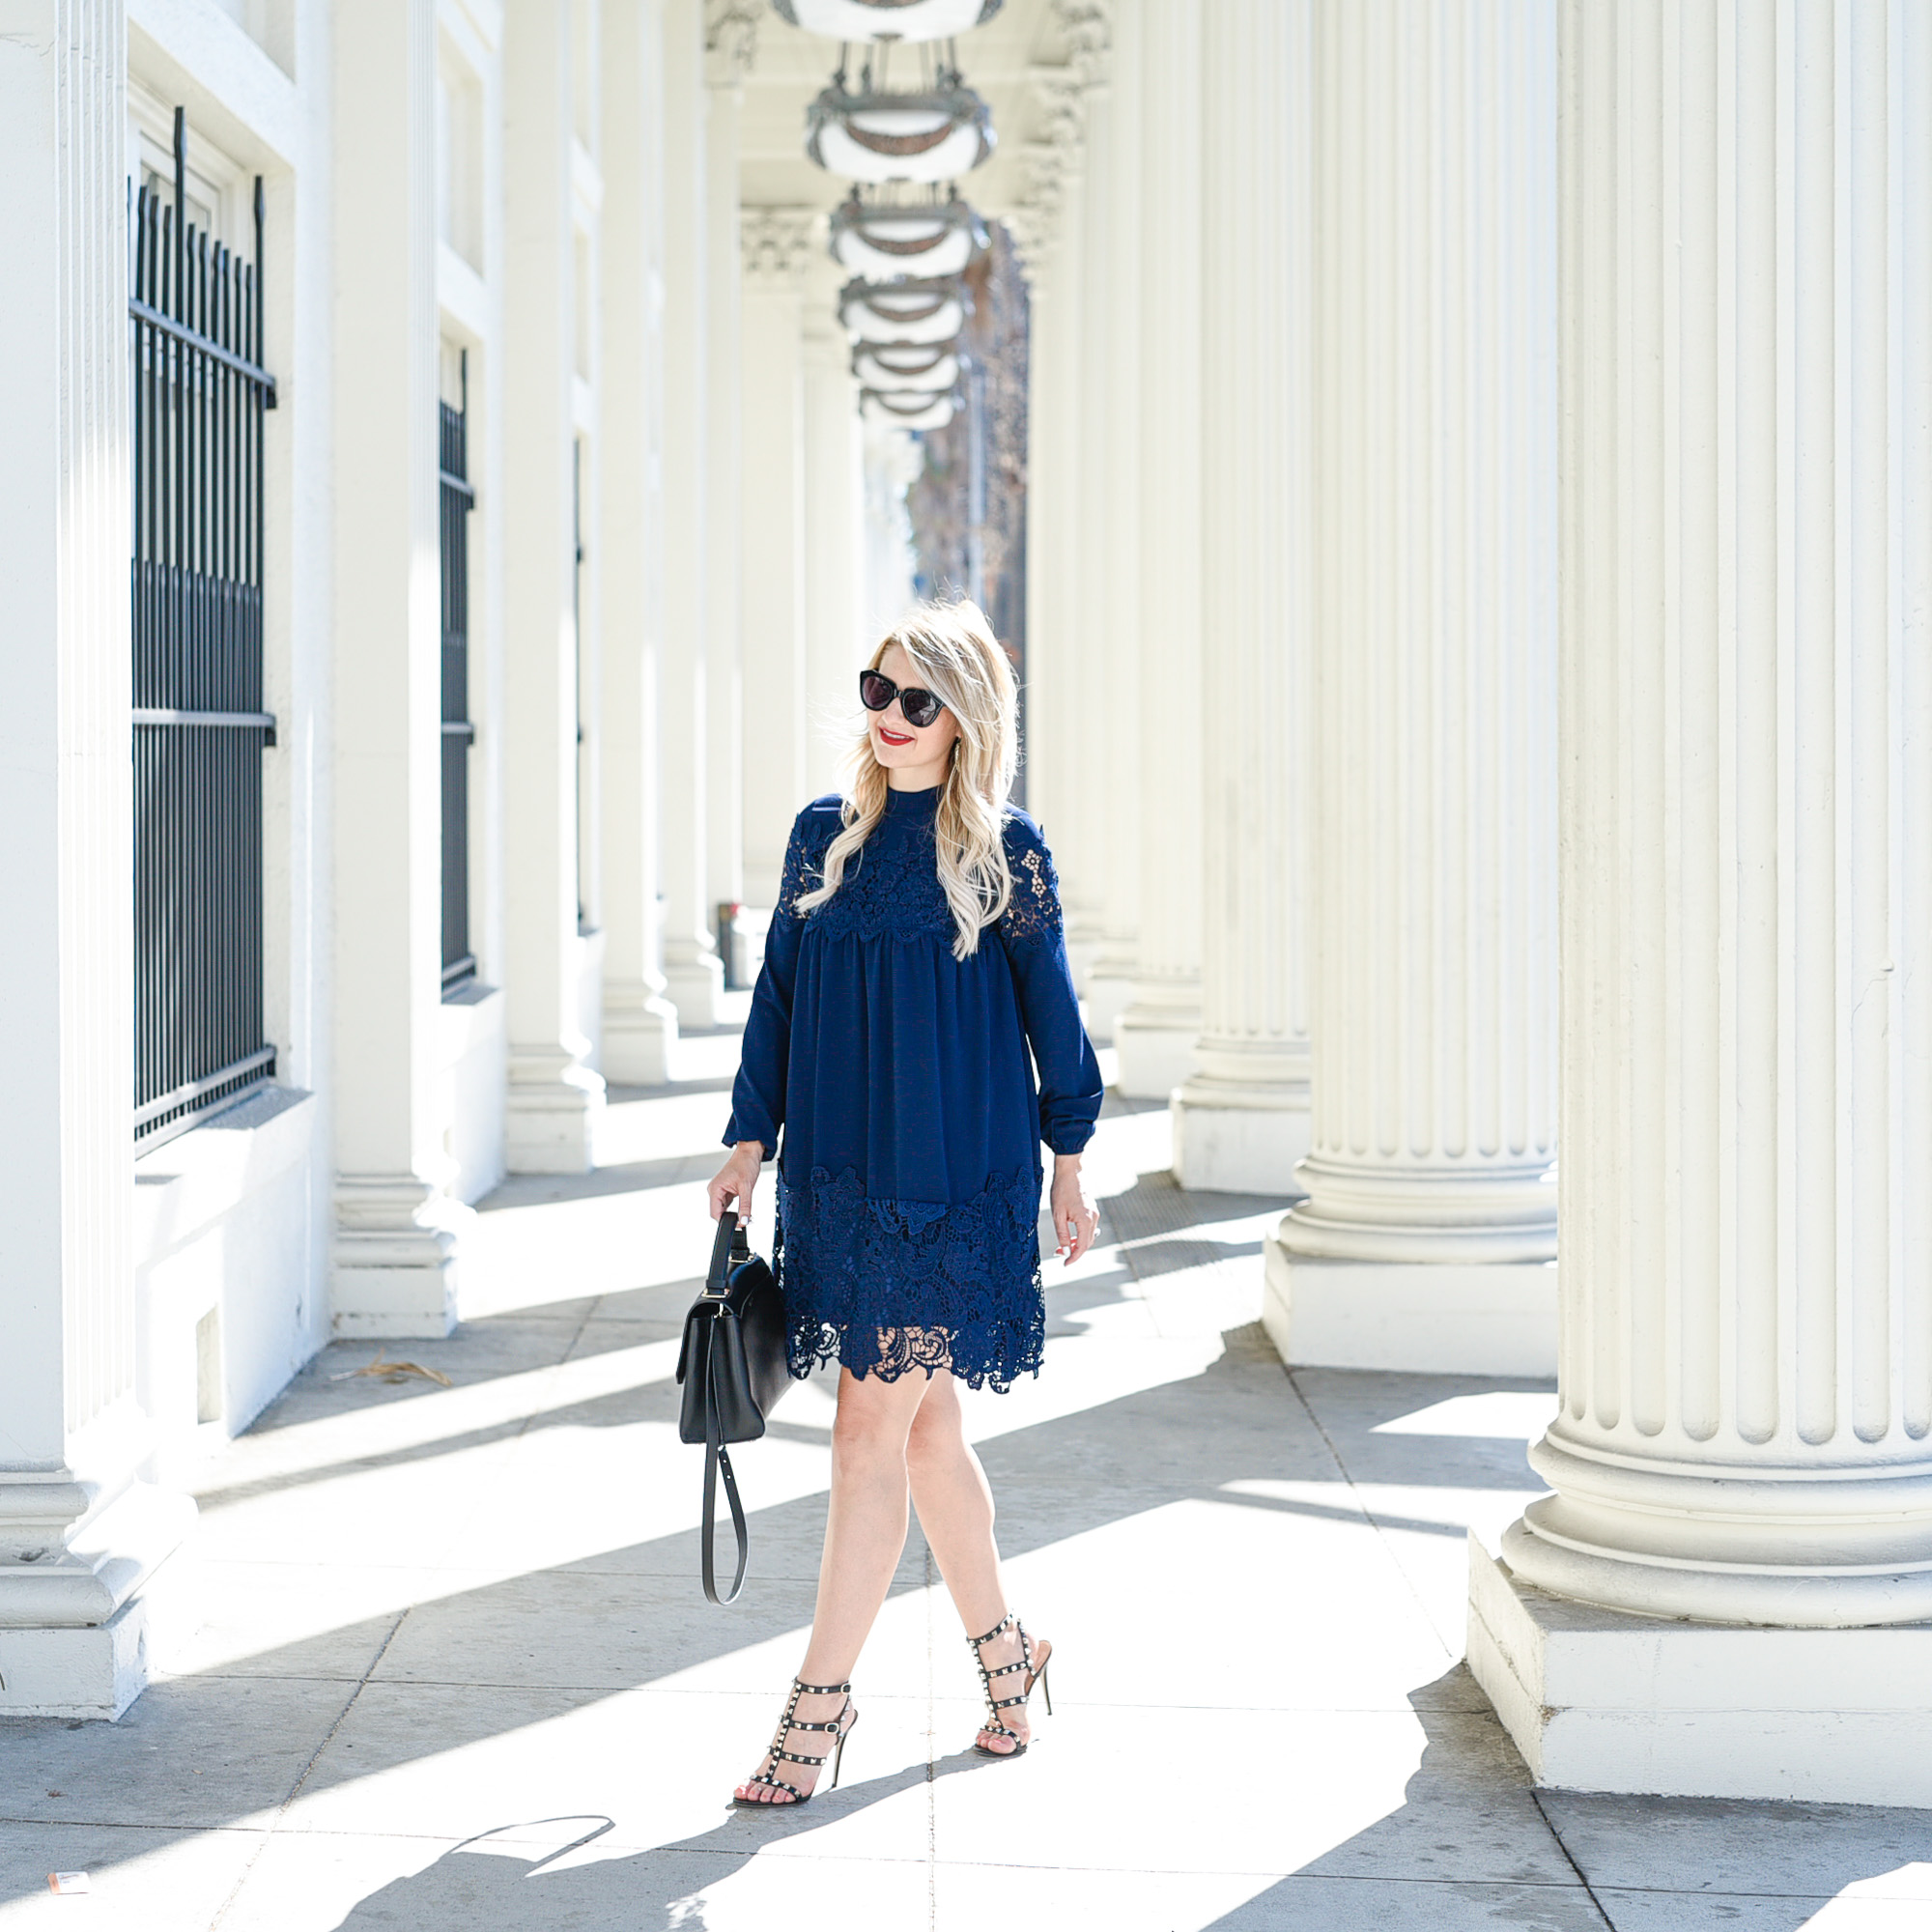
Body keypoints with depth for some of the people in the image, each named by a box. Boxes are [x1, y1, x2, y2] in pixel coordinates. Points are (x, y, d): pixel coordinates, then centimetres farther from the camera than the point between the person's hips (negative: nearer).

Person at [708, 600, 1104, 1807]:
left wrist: (1069, 1161, 5)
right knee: (925, 1425, 12)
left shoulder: (1004, 852, -5)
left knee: (874, 1423, -6)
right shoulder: (826, 836, 7)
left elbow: (1050, 1007, 2)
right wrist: (751, 1140, 8)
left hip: (958, 1175, -5)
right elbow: (780, 993, 11)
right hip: (840, 1169, 5)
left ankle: (822, 1703, 1)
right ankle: (1004, 1649, 30)